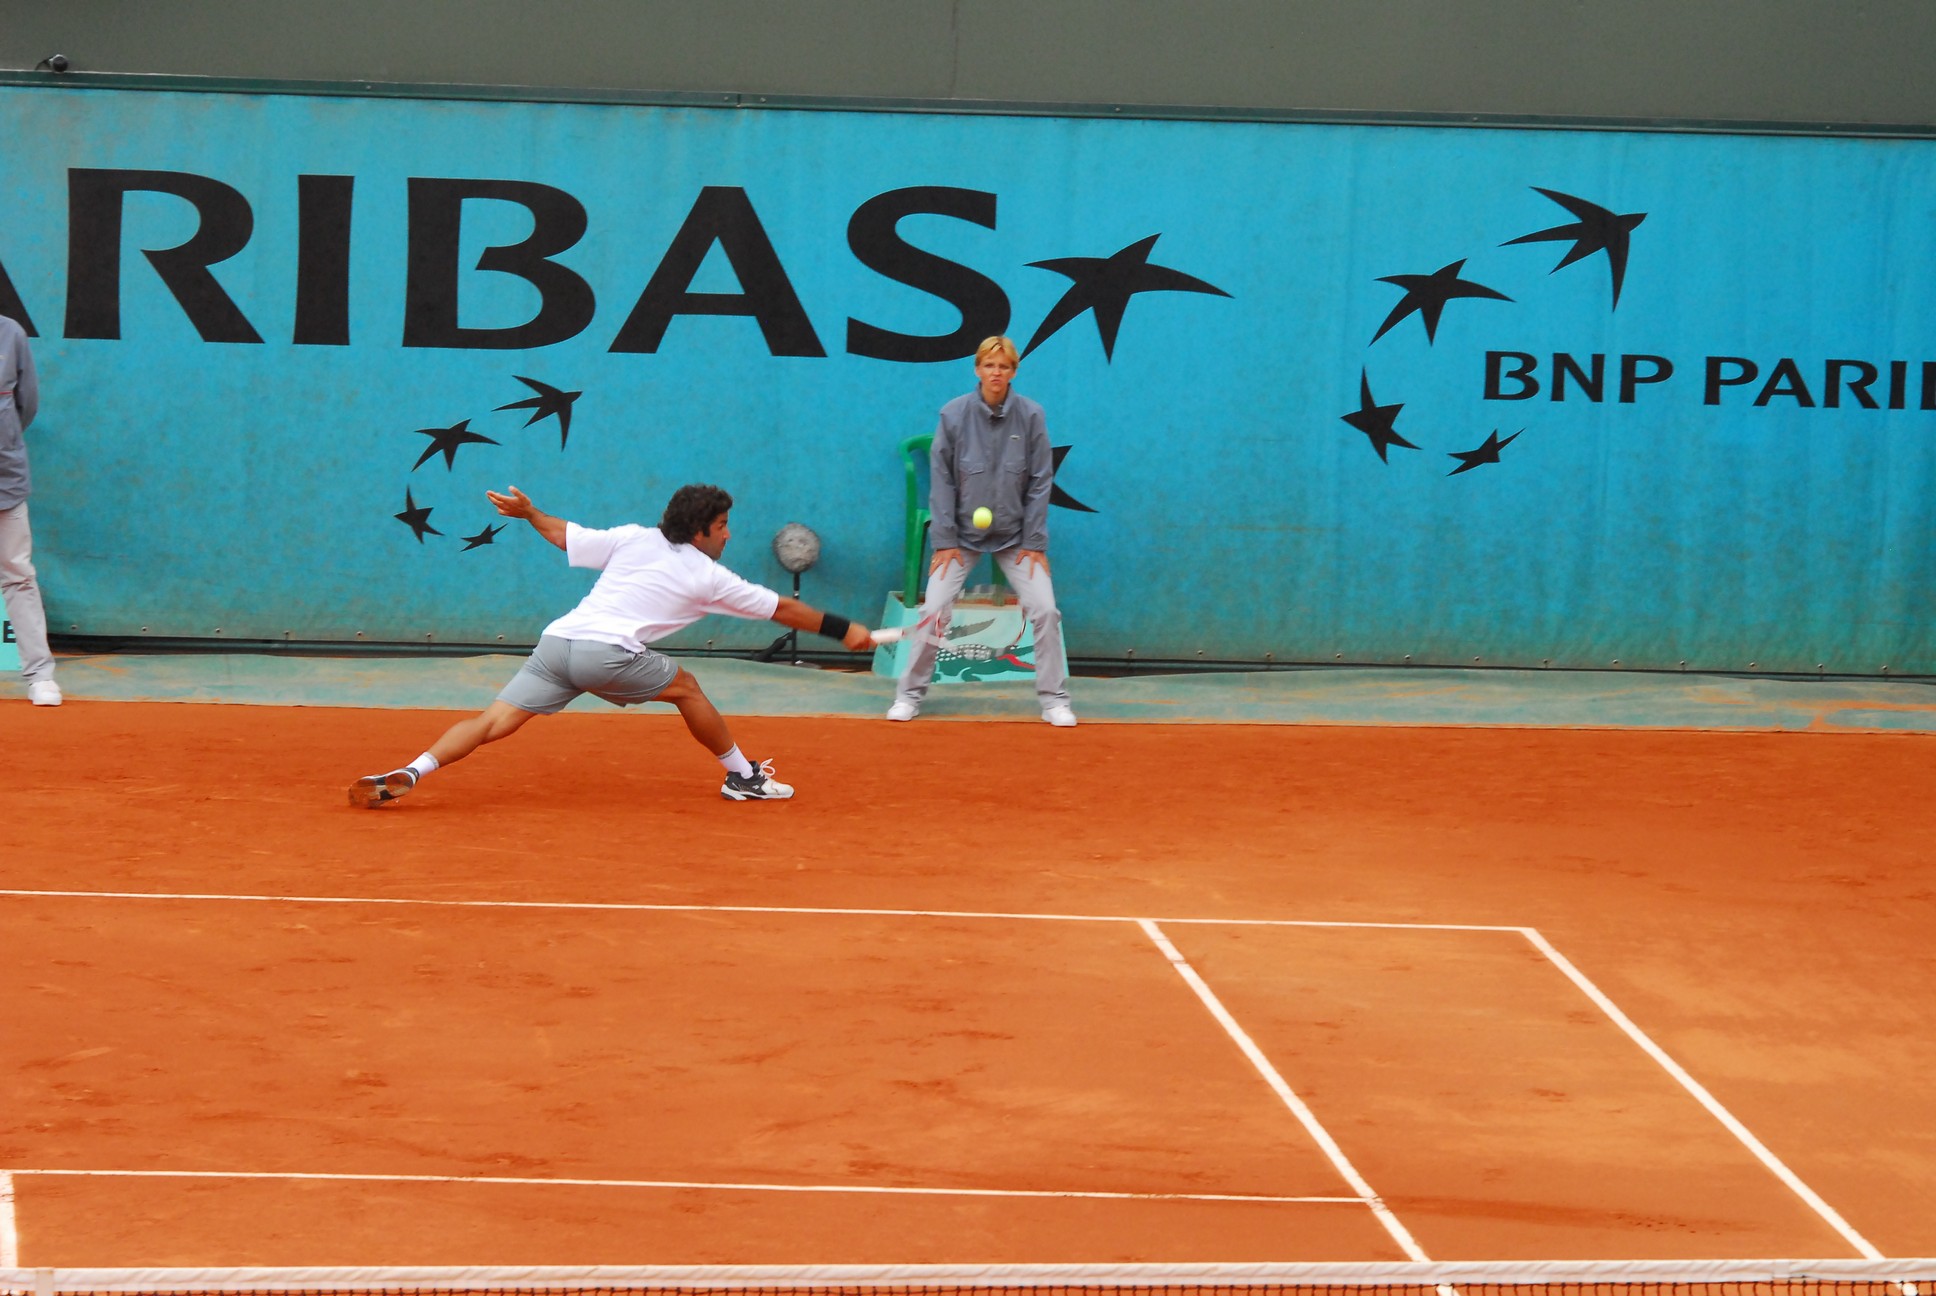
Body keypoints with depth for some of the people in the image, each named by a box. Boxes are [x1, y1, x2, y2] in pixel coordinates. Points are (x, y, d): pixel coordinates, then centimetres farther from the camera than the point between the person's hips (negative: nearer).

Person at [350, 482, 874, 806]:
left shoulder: (631, 539, 20)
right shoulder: (707, 578, 11)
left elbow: (566, 536, 24)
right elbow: (782, 609, 20)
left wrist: (529, 512, 42)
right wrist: (843, 630, 30)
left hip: (556, 642, 4)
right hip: (606, 653, -4)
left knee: (495, 721, -3)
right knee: (685, 687, 18)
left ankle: (407, 775, -20)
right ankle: (742, 775, 28)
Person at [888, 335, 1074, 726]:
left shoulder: (1030, 416, -7)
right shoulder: (954, 414, -8)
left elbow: (1040, 483, -4)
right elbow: (941, 481, -4)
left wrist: (1034, 543, -6)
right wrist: (944, 540, -8)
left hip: (1016, 537, 0)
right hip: (963, 534, 0)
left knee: (1044, 610, -8)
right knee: (934, 610, -6)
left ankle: (1054, 699, 4)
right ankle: (910, 694, 9)